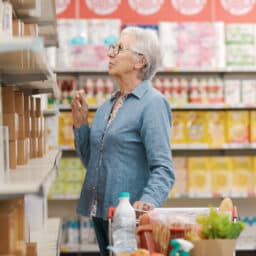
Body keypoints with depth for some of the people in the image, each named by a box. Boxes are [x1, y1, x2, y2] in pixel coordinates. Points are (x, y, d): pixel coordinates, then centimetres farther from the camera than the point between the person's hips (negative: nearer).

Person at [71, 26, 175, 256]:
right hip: (100, 211, 8)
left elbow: (163, 168, -18)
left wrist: (148, 201, -33)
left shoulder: (152, 103, -11)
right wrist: (80, 125, 7)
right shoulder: (108, 106, 13)